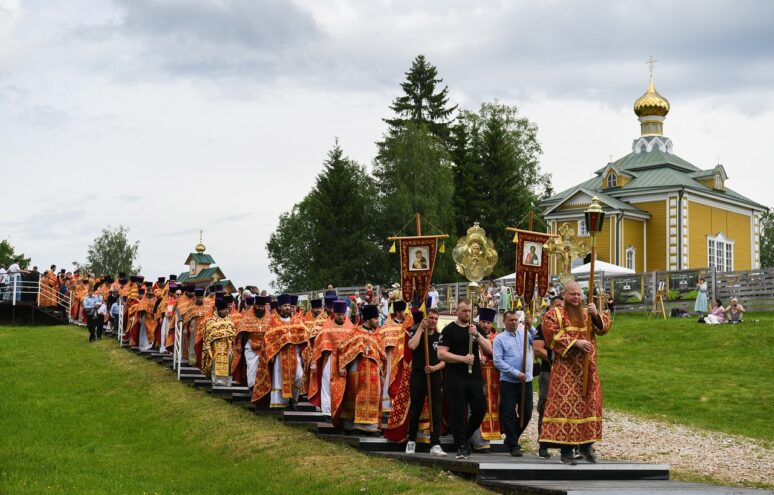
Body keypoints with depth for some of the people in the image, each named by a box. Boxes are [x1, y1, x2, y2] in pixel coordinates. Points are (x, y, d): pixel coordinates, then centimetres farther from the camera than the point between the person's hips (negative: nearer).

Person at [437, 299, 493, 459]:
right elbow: (441, 354, -8)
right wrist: (463, 358, -15)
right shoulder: (449, 330, 0)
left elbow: (489, 349, 3)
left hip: (475, 376, 4)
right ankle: (461, 447, 4)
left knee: (480, 409, 1)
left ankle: (465, 437, 23)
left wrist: (477, 335, -11)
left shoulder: (476, 328, 12)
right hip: (456, 378, -4)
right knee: (458, 413, -3)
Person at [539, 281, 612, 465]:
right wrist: (575, 343, -21)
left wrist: (596, 315, -17)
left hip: (587, 369, 5)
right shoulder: (554, 314, 1)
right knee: (565, 405, -9)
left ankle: (586, 444, 21)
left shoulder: (588, 313, 16)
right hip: (565, 370, -5)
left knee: (588, 404, 7)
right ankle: (566, 451, -8)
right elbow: (552, 336, -13)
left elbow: (604, 327, 2)